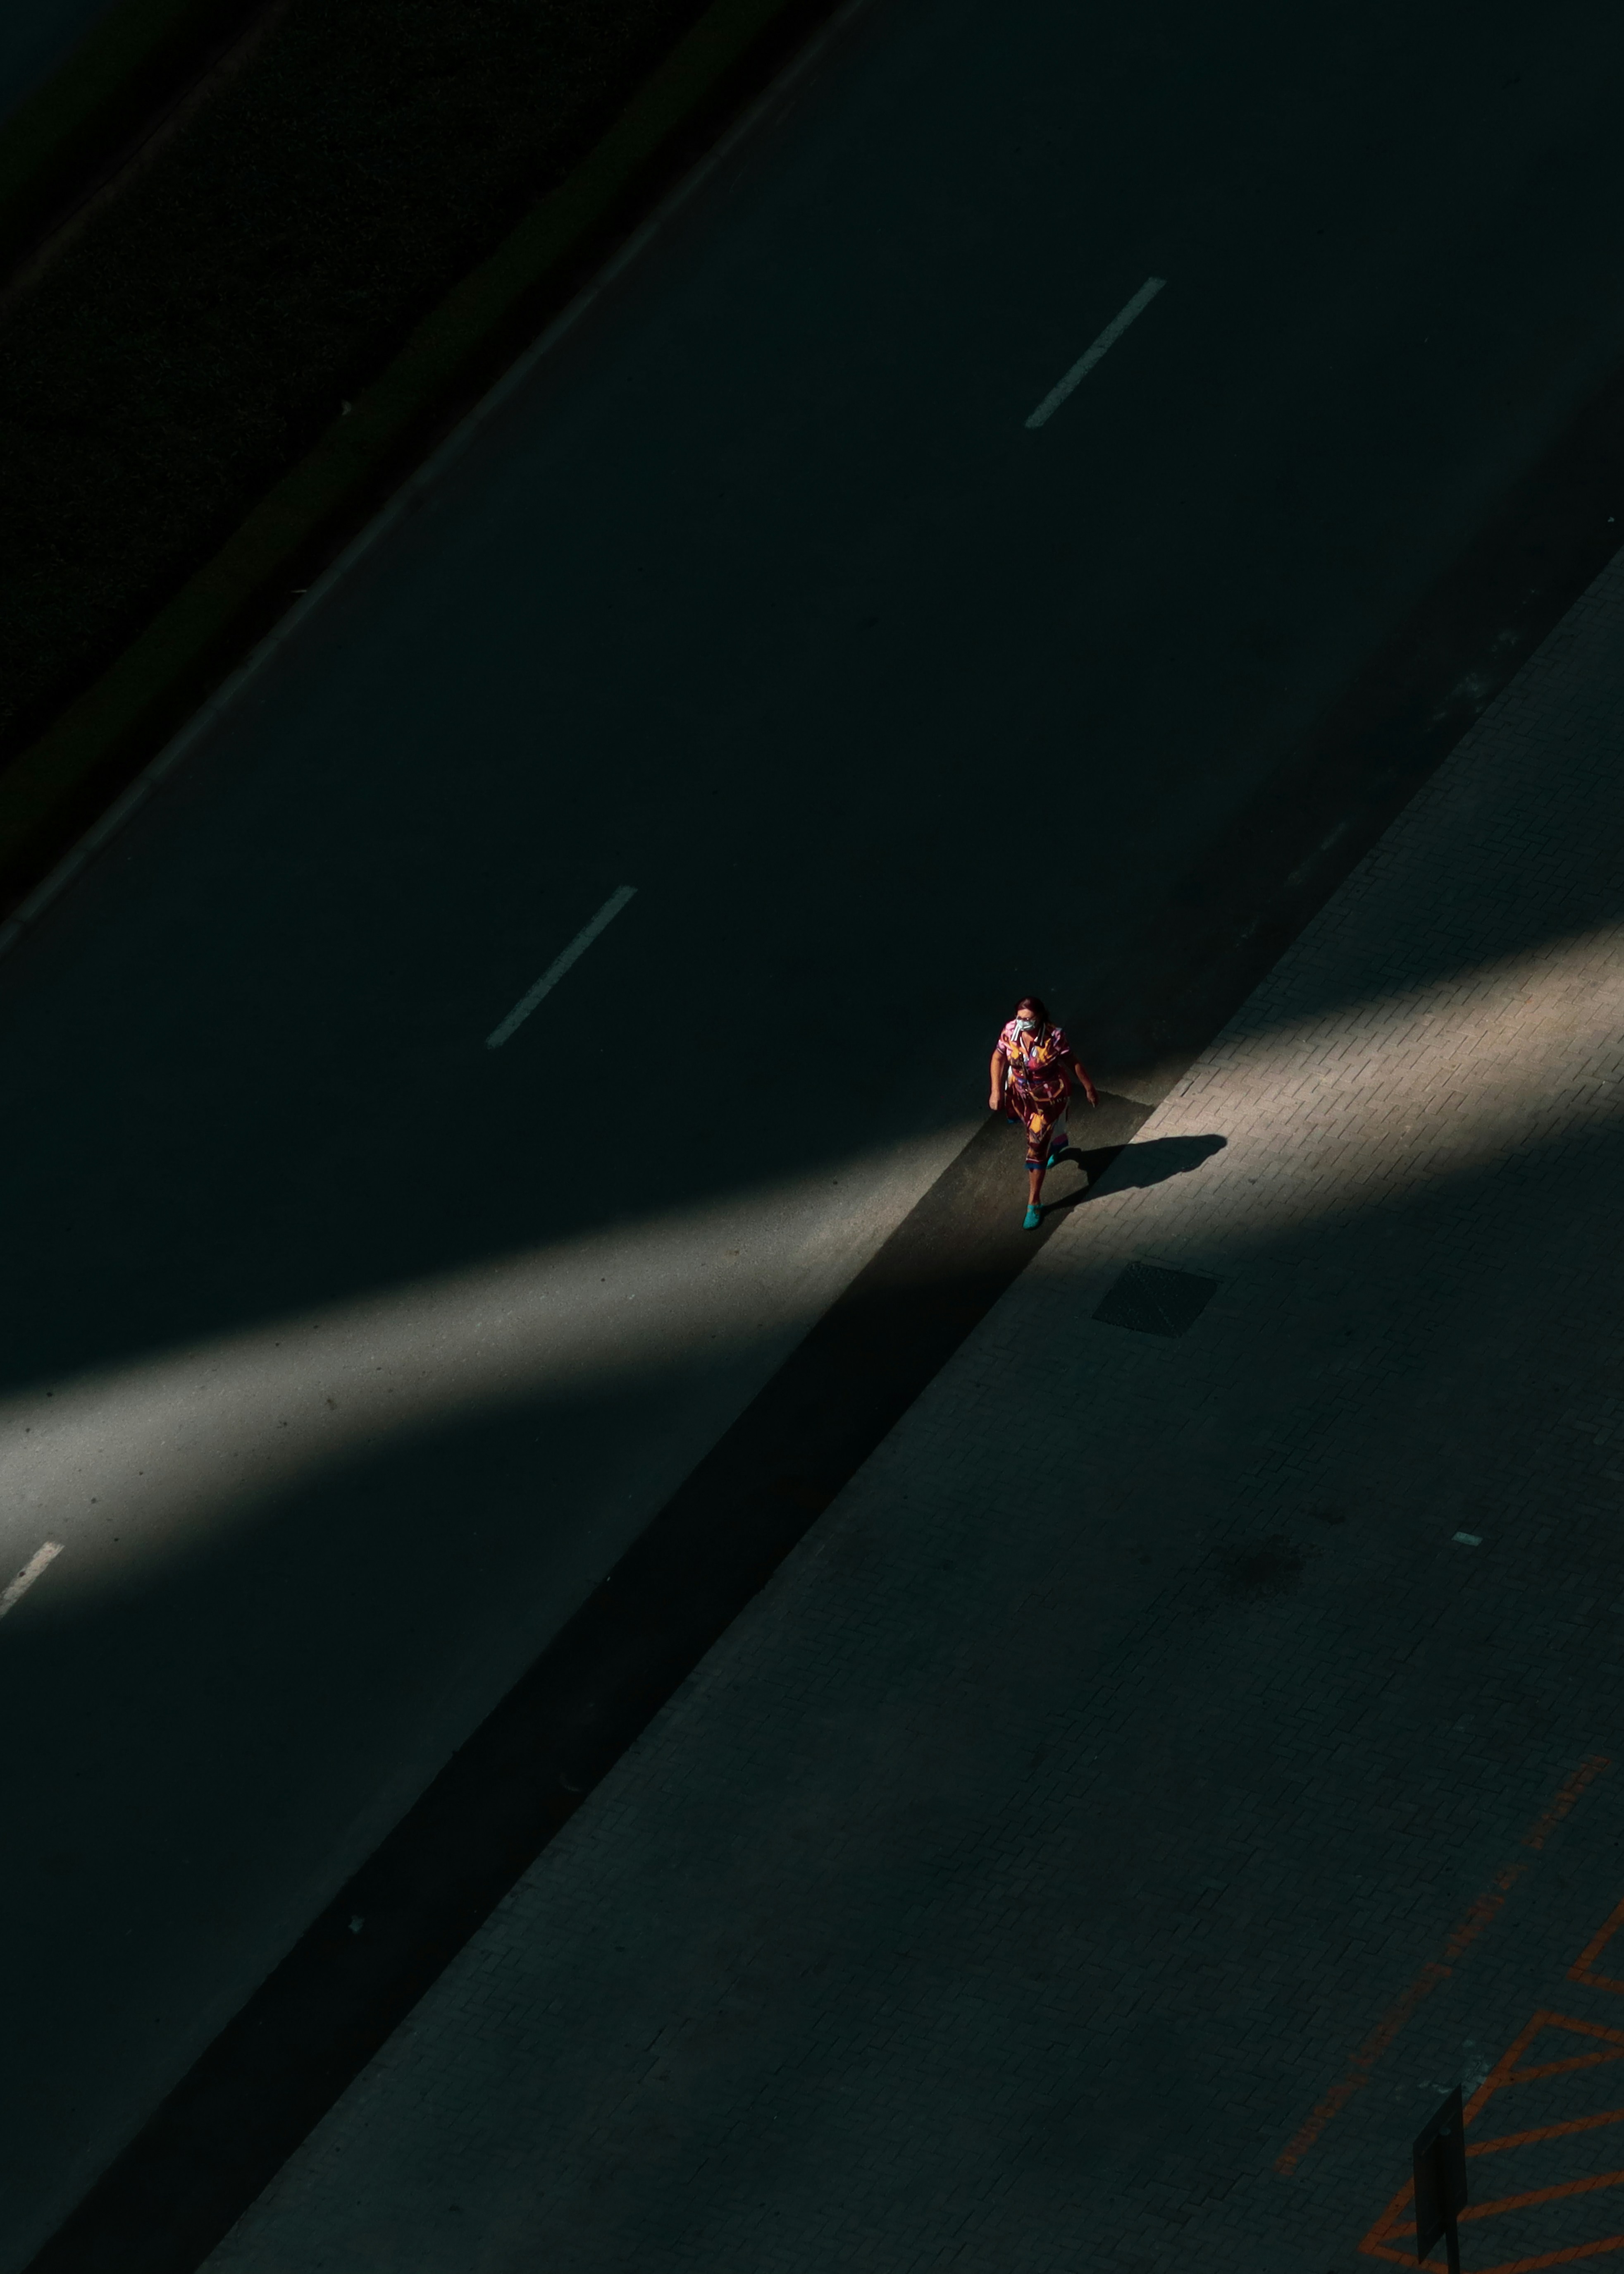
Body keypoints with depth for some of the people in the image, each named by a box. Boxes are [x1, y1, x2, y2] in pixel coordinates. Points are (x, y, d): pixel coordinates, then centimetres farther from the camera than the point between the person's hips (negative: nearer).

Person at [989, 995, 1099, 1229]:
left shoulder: (1054, 1037, -30)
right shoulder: (1010, 1032, -22)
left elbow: (1073, 1063, -15)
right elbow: (998, 1058, -5)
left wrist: (1089, 1088, -3)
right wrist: (997, 1091, -9)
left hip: (1048, 1097, -5)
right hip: (1021, 1093, 5)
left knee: (1037, 1148, -1)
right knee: (1033, 1130, 32)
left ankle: (1034, 1203, 15)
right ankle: (1058, 1145, 69)